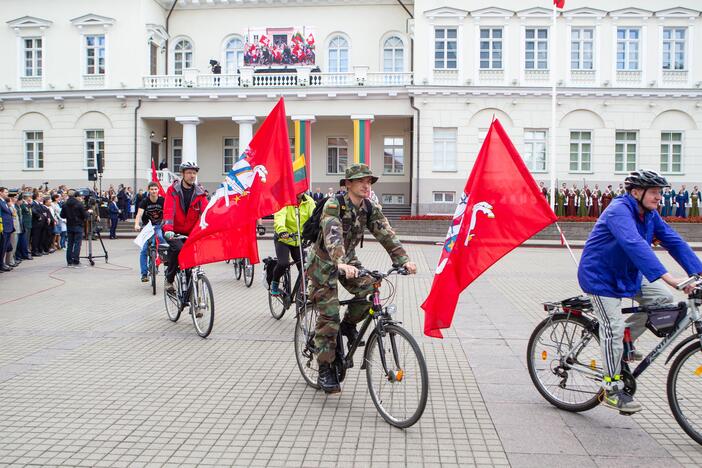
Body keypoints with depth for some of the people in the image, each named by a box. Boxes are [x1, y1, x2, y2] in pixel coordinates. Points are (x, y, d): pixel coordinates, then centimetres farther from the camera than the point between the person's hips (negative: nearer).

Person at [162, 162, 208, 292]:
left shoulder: (199, 193, 1)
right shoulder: (173, 190, -7)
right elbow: (168, 211, -19)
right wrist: (168, 230, -34)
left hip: (190, 232, 3)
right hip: (173, 232, -3)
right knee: (178, 248, -29)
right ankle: (169, 279, -9)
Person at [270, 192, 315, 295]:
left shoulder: (309, 202, -5)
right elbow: (279, 217, -30)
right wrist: (281, 231, -50)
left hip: (300, 241, 3)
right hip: (283, 239, -3)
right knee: (283, 263, -20)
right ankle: (274, 283, 10)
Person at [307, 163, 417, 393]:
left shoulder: (370, 209, -6)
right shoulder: (334, 204, -24)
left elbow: (386, 234, -15)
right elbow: (332, 234, -41)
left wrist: (404, 260, -30)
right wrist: (341, 263, -57)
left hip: (347, 260, 5)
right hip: (324, 262, -5)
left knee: (368, 289, -20)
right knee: (329, 317, -8)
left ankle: (349, 324, 10)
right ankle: (325, 371, 4)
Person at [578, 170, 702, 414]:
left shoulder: (650, 214, 0)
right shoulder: (619, 211, -27)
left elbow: (674, 242, -4)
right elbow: (635, 244, -42)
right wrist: (667, 277, -49)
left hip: (627, 273, 8)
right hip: (600, 276, -8)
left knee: (663, 297, -5)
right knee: (613, 327, -11)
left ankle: (625, 342, 12)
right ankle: (612, 389, 2)